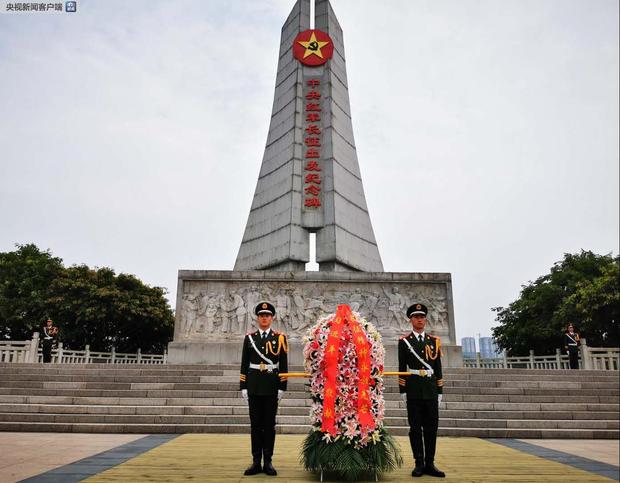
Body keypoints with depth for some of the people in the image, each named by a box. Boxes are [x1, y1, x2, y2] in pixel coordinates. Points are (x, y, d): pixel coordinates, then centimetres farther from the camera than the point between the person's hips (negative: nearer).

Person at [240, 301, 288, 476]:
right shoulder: (249, 337, 5)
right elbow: (244, 364, 6)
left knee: (269, 424, 5)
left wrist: (282, 387, -5)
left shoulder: (280, 337, 1)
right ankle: (256, 461, 14)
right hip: (254, 386, 1)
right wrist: (243, 386, 1)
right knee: (255, 424, 6)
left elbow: (283, 365, 0)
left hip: (272, 386, -1)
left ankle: (268, 461, 14)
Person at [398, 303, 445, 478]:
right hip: (413, 389, -2)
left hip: (431, 389, 2)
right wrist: (403, 391, -4)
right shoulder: (404, 341, 3)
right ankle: (419, 463, 10)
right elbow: (402, 368, 1)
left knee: (431, 427, 4)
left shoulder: (434, 341, 10)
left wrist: (440, 391, 6)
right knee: (415, 428, 2)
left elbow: (438, 368, 10)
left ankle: (430, 463, 13)